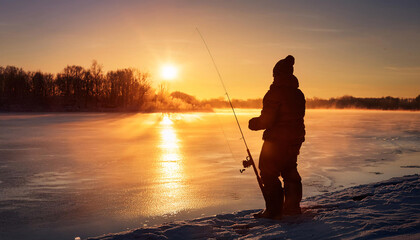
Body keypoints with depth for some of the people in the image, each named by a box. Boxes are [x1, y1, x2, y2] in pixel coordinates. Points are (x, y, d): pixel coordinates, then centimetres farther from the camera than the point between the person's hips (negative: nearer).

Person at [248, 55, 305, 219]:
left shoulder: (275, 93, -16)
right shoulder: (298, 94, 10)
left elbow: (267, 120, -21)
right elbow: (296, 117, 15)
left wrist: (253, 123, -1)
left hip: (277, 140, -9)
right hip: (295, 139, 9)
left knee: (269, 174, 2)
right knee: (290, 172, 20)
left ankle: (274, 210, 3)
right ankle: (292, 207, 27)